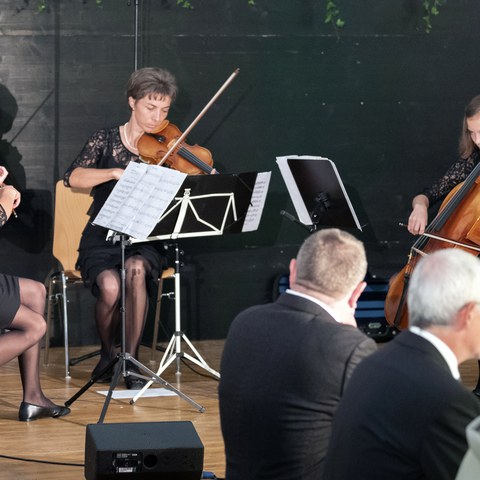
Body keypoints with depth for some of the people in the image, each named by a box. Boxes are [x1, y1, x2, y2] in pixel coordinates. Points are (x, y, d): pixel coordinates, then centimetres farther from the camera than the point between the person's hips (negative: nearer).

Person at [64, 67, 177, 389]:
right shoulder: (107, 141, 3)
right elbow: (73, 178, -14)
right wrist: (116, 172, -28)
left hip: (145, 241, 1)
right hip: (102, 239, -1)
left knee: (136, 268, -36)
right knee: (110, 285, -32)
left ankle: (131, 360, -24)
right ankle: (107, 355, -1)